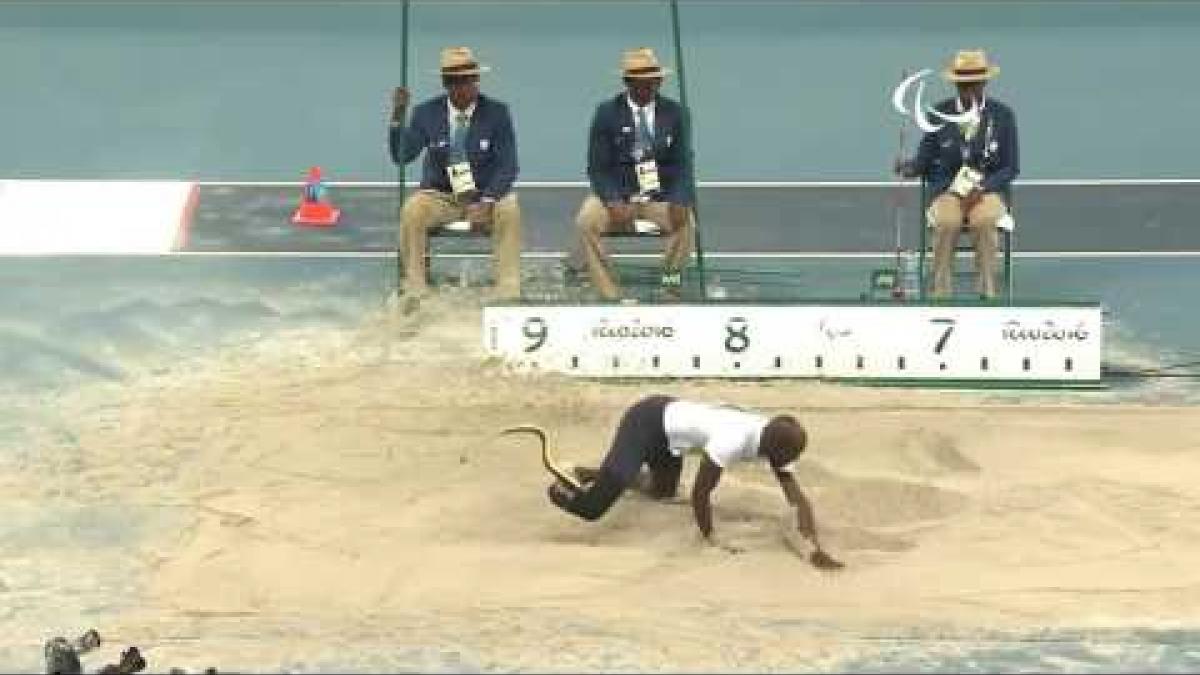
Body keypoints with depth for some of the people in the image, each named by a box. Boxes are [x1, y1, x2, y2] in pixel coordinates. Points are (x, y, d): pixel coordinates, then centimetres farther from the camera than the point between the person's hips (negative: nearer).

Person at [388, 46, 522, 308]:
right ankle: (414, 293, -25)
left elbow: (508, 166, -7)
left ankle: (508, 294, -30)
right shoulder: (427, 113, -2)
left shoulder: (497, 113, -5)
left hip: (485, 197, -1)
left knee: (509, 211, -32)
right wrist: (398, 115, -22)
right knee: (412, 211, -30)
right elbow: (401, 156, -8)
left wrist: (487, 202, -23)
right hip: (439, 196, 1)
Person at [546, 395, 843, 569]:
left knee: (663, 491, 32)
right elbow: (700, 492, -26)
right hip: (647, 421, -9)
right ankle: (563, 489, 11)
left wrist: (815, 547, -21)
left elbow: (797, 498, -11)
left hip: (669, 422, 9)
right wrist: (711, 540, -19)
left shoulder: (775, 442, -11)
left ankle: (589, 474, 44)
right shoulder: (733, 441, -35)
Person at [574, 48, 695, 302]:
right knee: (585, 223, -29)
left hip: (661, 196, 1)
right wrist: (613, 202, -22)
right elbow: (597, 167, -4)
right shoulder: (607, 113, -1)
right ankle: (610, 295, -24)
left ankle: (670, 289, -12)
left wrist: (680, 202, -18)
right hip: (617, 194, -1)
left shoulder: (673, 112, 4)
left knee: (686, 224, -29)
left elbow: (683, 163, 1)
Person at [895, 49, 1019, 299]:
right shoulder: (939, 113, 2)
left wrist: (981, 189, -16)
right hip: (947, 190, 1)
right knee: (947, 222, -34)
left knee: (984, 221, -36)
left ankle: (987, 294, -28)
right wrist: (909, 167, -19)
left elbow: (1011, 167, 0)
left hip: (989, 191, 0)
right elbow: (924, 161, 5)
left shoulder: (1002, 115, 0)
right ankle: (940, 295, -29)